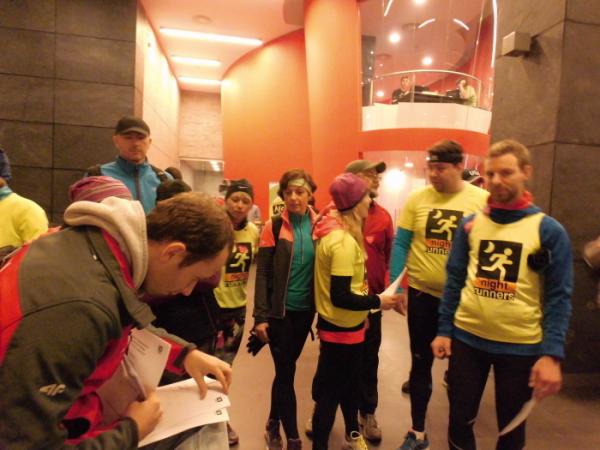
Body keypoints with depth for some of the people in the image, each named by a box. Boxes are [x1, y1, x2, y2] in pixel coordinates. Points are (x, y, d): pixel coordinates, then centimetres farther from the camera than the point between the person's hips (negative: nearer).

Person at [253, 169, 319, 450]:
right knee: (286, 372, 3)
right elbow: (262, 273, -9)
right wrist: (260, 316, -13)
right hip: (279, 310, -3)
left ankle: (273, 424, 39)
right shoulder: (273, 226, -9)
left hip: (306, 309, 4)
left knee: (286, 369, 18)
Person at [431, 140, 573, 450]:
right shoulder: (470, 224, 0)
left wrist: (552, 354, -14)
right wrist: (444, 330, 1)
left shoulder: (549, 230, -7)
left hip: (522, 347, -1)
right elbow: (454, 279, 4)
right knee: (460, 420, 15)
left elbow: (559, 296, -7)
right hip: (467, 338, 2)